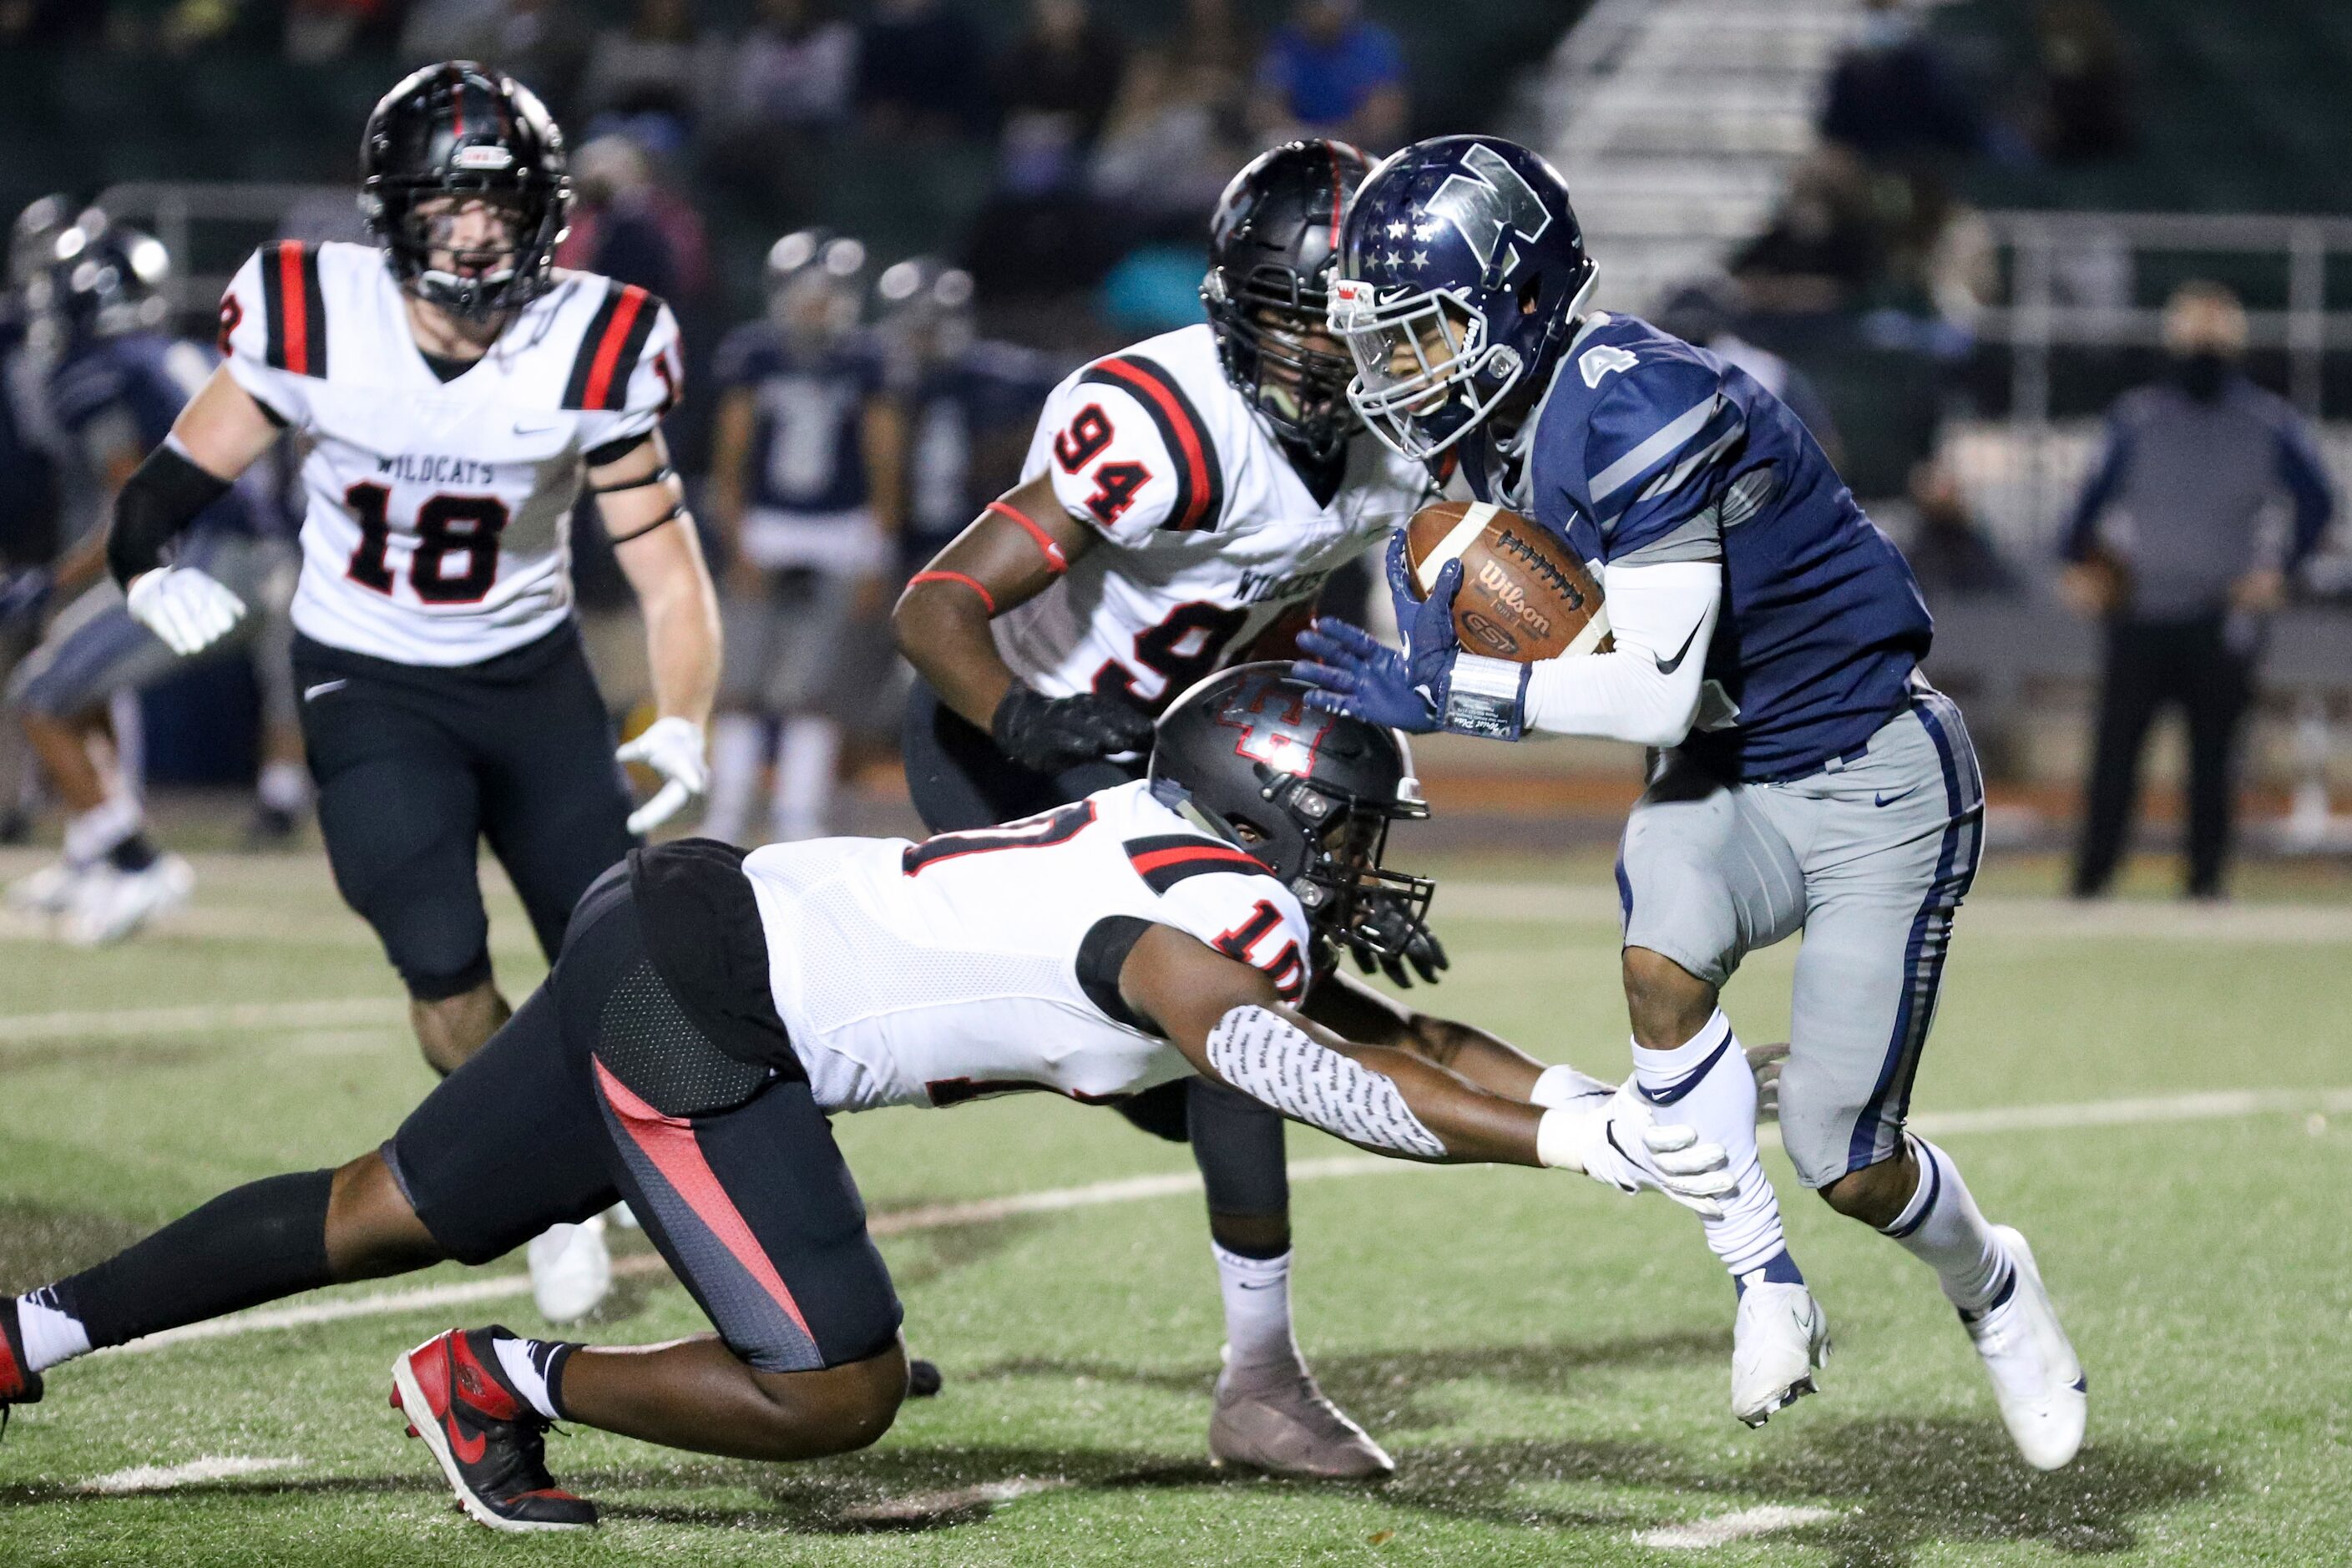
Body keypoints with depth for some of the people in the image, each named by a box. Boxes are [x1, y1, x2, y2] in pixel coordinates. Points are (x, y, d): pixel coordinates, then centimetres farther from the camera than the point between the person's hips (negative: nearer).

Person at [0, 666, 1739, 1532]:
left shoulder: (1168, 847, 11)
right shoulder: (1215, 904, -17)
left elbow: (1379, 1029, 18)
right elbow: (1270, 1052, -38)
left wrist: (1596, 1094, 10)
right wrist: (1564, 1137, -38)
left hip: (670, 931, 10)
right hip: (701, 1005, -10)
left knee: (384, 1218, 20)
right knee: (830, 1395, -8)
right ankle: (500, 1382, 4)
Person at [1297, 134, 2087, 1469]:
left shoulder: (1641, 411, -29)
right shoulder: (1503, 424, -1)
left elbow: (1655, 694, -29)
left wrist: (1440, 692, -26)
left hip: (1876, 776, -7)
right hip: (1729, 777, 7)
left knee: (1849, 1165, -4)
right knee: (1661, 962, -27)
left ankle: (1992, 1289, 31)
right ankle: (1771, 1294, -10)